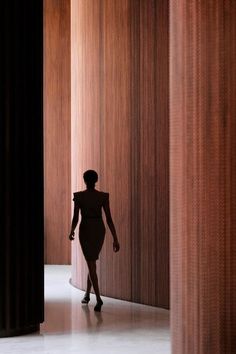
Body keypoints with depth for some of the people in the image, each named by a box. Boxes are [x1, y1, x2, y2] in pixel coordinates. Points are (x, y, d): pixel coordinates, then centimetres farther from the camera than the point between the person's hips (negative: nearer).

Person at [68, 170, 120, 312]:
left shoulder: (78, 196, -9)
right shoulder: (103, 196, -6)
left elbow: (75, 218, -5)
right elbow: (109, 219, -9)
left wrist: (71, 232, 16)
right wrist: (115, 239, -7)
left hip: (85, 231, -3)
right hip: (100, 231, 3)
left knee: (92, 265, -2)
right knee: (92, 262, 23)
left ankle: (98, 298, -18)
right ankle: (87, 294, 32)